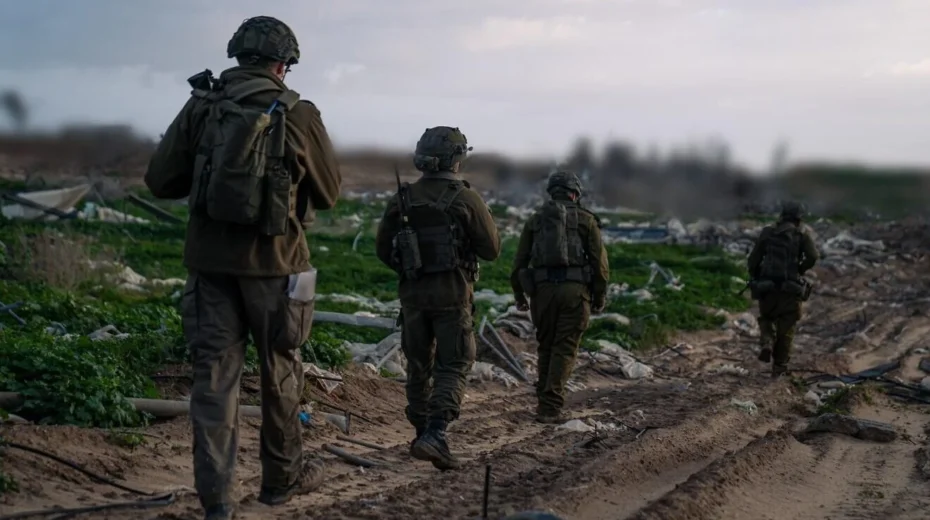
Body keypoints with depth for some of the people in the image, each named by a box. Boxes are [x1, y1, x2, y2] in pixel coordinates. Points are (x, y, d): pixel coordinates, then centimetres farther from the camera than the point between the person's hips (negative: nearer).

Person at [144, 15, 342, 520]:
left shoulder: (201, 107, -1)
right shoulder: (297, 115, -7)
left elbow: (159, 181, 1)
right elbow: (329, 193, 3)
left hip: (209, 258, 2)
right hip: (272, 259, -2)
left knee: (215, 372, 5)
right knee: (280, 371, 14)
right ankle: (282, 477, 28)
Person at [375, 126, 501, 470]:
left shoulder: (402, 199, 2)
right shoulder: (465, 199, -8)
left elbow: (384, 250, 6)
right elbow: (492, 249, -4)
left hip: (412, 293, 4)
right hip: (452, 293, -4)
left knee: (419, 367, 16)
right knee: (453, 368, -1)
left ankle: (422, 434, 23)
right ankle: (434, 435, -17)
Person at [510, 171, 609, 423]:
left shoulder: (535, 220, 14)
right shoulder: (586, 219, 6)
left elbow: (519, 261, 10)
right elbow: (600, 262, 0)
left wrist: (519, 295, 17)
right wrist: (600, 297, 8)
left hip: (542, 288, 2)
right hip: (575, 289, -2)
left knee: (546, 347, 17)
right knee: (564, 349, 0)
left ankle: (545, 402, 20)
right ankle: (550, 407, -9)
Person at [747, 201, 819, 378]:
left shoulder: (767, 232, 4)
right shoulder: (802, 234, -1)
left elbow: (753, 260, 2)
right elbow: (812, 257, -13)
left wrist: (754, 279, 17)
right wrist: (800, 269, 5)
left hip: (767, 287, 1)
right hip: (790, 288, -1)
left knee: (766, 318, 23)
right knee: (786, 327, 12)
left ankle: (767, 344, -4)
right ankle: (779, 366, 15)